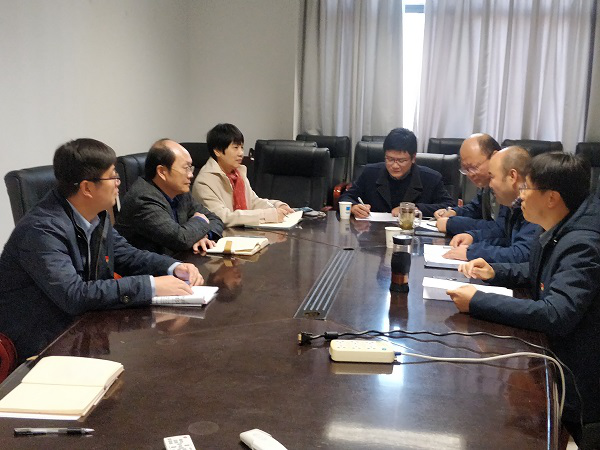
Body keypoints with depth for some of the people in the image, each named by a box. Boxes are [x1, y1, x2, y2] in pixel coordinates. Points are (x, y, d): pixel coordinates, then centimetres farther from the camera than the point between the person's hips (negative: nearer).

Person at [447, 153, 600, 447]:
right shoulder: (559, 234, 4)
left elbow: (557, 315, -35)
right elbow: (540, 272, 22)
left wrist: (478, 302, -30)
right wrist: (495, 273, 3)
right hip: (555, 356, 9)